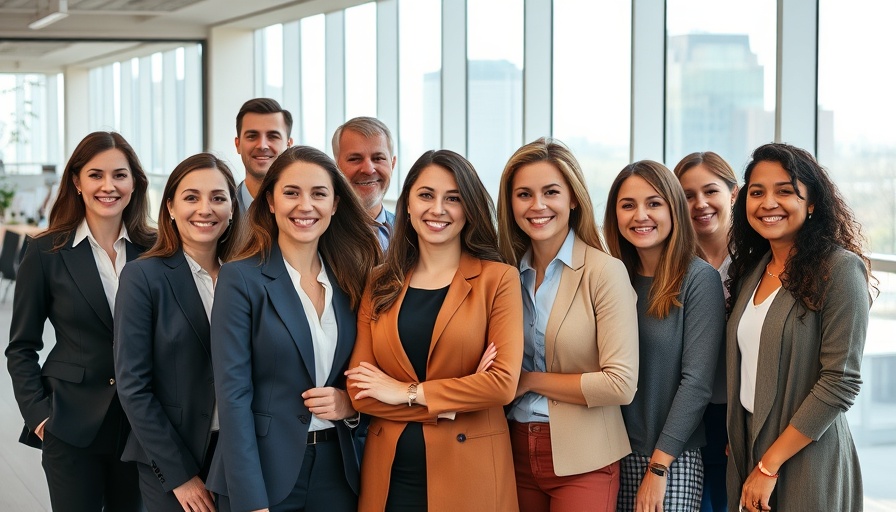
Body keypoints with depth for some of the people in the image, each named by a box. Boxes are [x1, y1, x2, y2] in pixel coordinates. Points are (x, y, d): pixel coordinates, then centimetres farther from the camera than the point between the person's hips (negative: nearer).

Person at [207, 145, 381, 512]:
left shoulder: (349, 281, 6)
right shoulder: (241, 278, -9)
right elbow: (233, 394, -13)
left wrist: (350, 404, -8)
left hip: (335, 471, 5)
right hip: (264, 472, -5)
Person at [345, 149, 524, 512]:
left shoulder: (498, 279, -3)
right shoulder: (380, 285, 7)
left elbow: (503, 383, -13)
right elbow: (359, 390, -1)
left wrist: (408, 393, -9)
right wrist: (449, 408, -11)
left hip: (468, 473, -3)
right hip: (389, 476, 3)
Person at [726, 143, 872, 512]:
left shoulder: (840, 269, -13)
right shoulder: (751, 270, 7)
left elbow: (840, 383, -17)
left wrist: (769, 465, -16)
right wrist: (740, 450, 2)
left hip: (805, 458, -6)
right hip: (747, 448, 6)